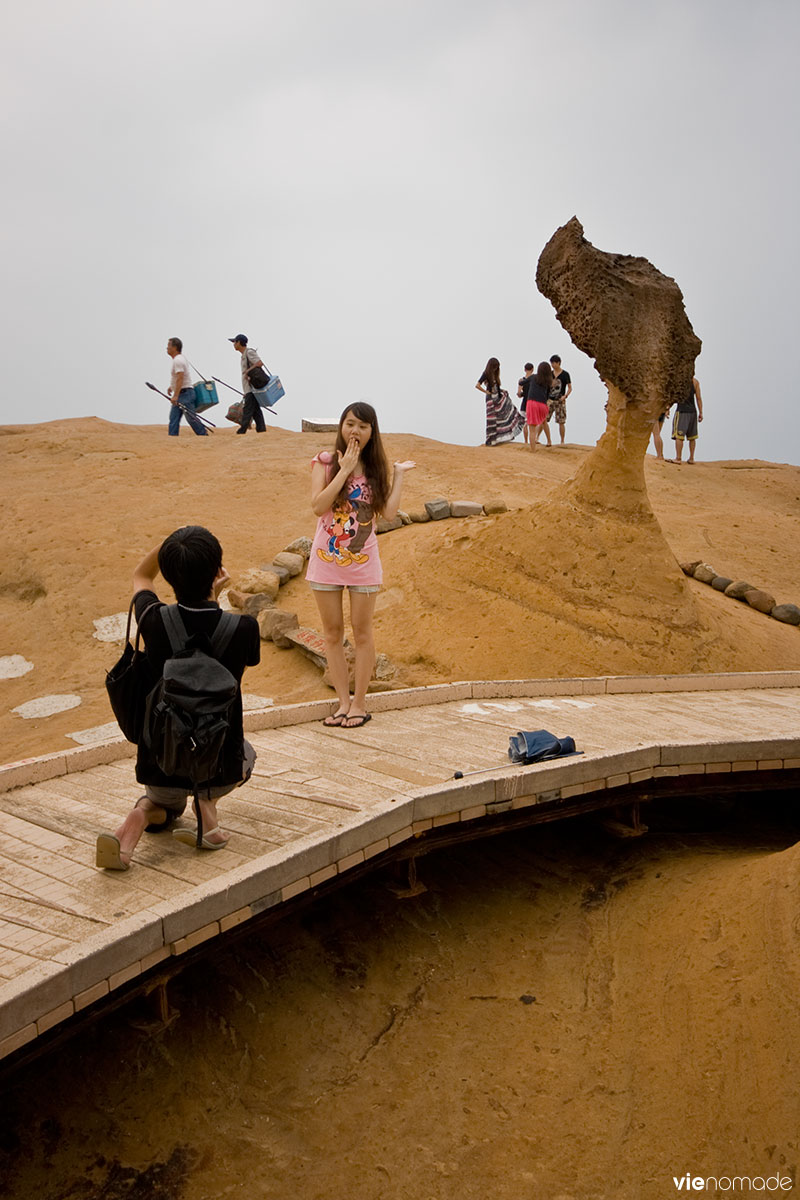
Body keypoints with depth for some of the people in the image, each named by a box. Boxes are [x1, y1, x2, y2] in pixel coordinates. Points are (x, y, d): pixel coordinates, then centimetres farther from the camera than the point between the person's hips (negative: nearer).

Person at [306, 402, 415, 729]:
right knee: (332, 633, 7)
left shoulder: (375, 468, 3)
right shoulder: (325, 461, -3)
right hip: (326, 559, 0)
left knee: (362, 632, 6)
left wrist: (399, 475, -3)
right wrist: (344, 469, -18)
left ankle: (359, 704, 17)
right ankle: (344, 702, 20)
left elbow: (389, 513, -9)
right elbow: (318, 505, -18)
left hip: (363, 561, 0)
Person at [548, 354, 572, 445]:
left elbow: (570, 388, 4)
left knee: (561, 422, -2)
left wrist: (565, 396, -13)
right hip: (549, 400, 3)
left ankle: (562, 441, 7)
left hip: (560, 401, -3)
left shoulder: (565, 374, 0)